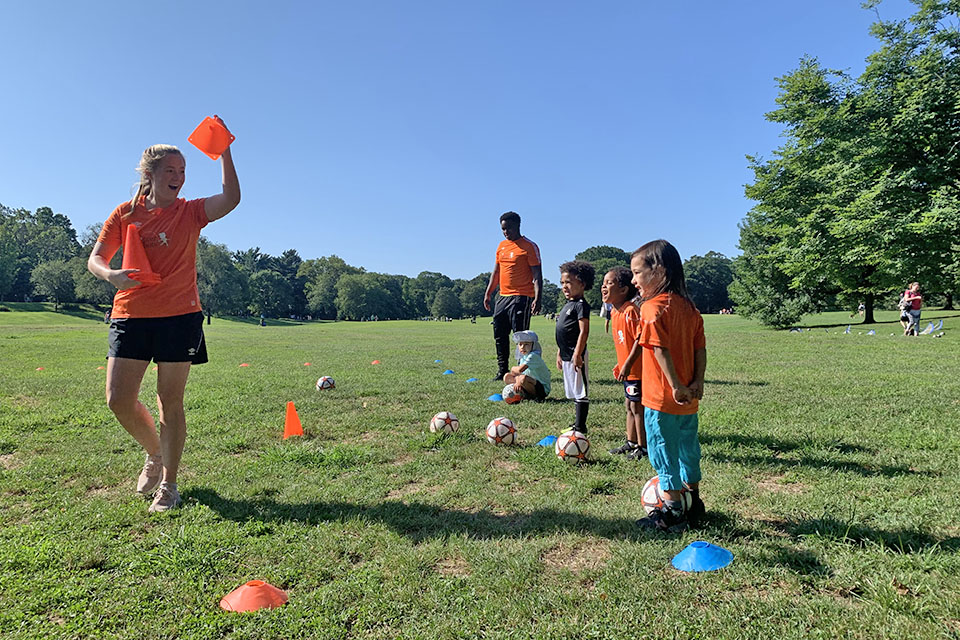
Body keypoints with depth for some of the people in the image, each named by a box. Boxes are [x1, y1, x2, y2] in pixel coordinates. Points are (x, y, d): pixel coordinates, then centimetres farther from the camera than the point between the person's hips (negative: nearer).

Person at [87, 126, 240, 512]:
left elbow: (231, 198, -15)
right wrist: (111, 275, -15)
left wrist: (224, 153, -16)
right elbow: (95, 259, 6)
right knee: (118, 400, -2)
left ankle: (168, 484, 15)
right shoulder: (126, 213, 9)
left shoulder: (190, 212, 4)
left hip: (179, 316, -2)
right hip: (130, 315, 2)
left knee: (170, 403, 1)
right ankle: (154, 455, 27)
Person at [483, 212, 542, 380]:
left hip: (521, 297, -7)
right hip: (503, 297, 7)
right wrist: (488, 293, 17)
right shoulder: (501, 246, 16)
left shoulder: (529, 246, -6)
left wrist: (537, 298, -19)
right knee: (500, 336, 9)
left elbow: (537, 274, -10)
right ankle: (502, 371, 19)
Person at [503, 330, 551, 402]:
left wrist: (513, 369, -9)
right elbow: (518, 373, 5)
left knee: (523, 378, -37)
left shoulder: (533, 356, -21)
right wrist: (517, 381, -17)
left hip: (543, 389, -9)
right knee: (507, 377, 6)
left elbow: (520, 370, -31)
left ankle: (536, 397, -14)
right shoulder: (522, 357, 6)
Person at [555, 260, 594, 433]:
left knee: (580, 392, -2)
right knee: (573, 392, 16)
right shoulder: (568, 305, 16)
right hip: (566, 355, 10)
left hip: (575, 356, -10)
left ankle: (580, 427, 3)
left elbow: (584, 331, -20)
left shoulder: (581, 305, -13)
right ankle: (578, 424, 26)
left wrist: (577, 354, -24)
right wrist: (559, 354, 21)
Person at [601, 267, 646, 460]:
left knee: (637, 407, 0)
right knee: (629, 406, 18)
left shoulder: (630, 311, -21)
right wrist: (620, 364, 18)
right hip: (628, 370, 10)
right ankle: (631, 442, 31)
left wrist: (627, 365, -25)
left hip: (637, 370, -10)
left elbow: (639, 339, -24)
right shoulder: (615, 312, 9)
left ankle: (643, 447, 13)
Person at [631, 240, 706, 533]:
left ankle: (672, 511, 14)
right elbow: (700, 349, 6)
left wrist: (675, 386, -21)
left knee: (664, 453, 5)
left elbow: (661, 350, -24)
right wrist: (697, 381, 2)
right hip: (689, 399, 8)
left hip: (662, 399, -8)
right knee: (688, 449, 20)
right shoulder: (689, 307, 8)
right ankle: (693, 505, 33)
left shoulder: (653, 307, -17)